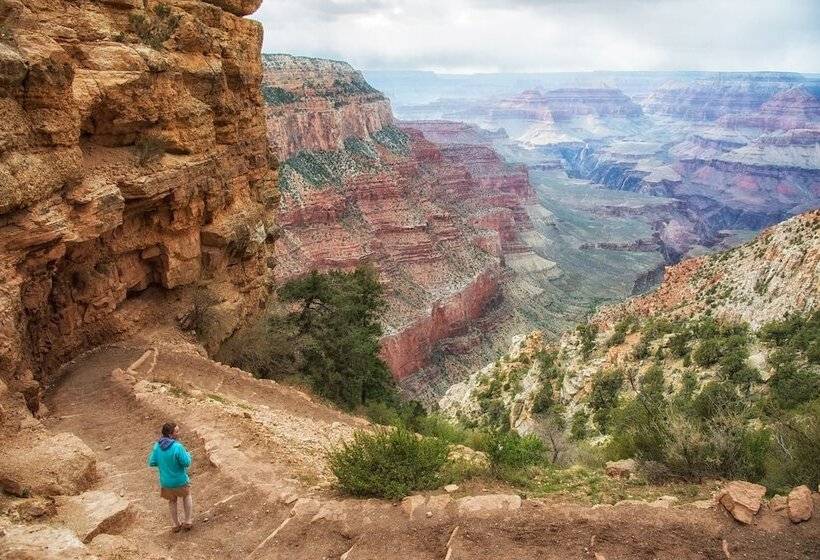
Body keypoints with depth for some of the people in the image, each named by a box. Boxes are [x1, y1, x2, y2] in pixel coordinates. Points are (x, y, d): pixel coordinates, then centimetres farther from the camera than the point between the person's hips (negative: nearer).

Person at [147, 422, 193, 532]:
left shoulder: (157, 446, -14)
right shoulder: (177, 447, -29)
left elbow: (151, 463, -6)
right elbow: (186, 463, -22)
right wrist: (187, 454, -2)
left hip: (165, 482, 4)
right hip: (180, 481, -4)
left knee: (172, 501, 29)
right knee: (187, 496, 27)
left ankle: (176, 525, 40)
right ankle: (188, 522, 31)